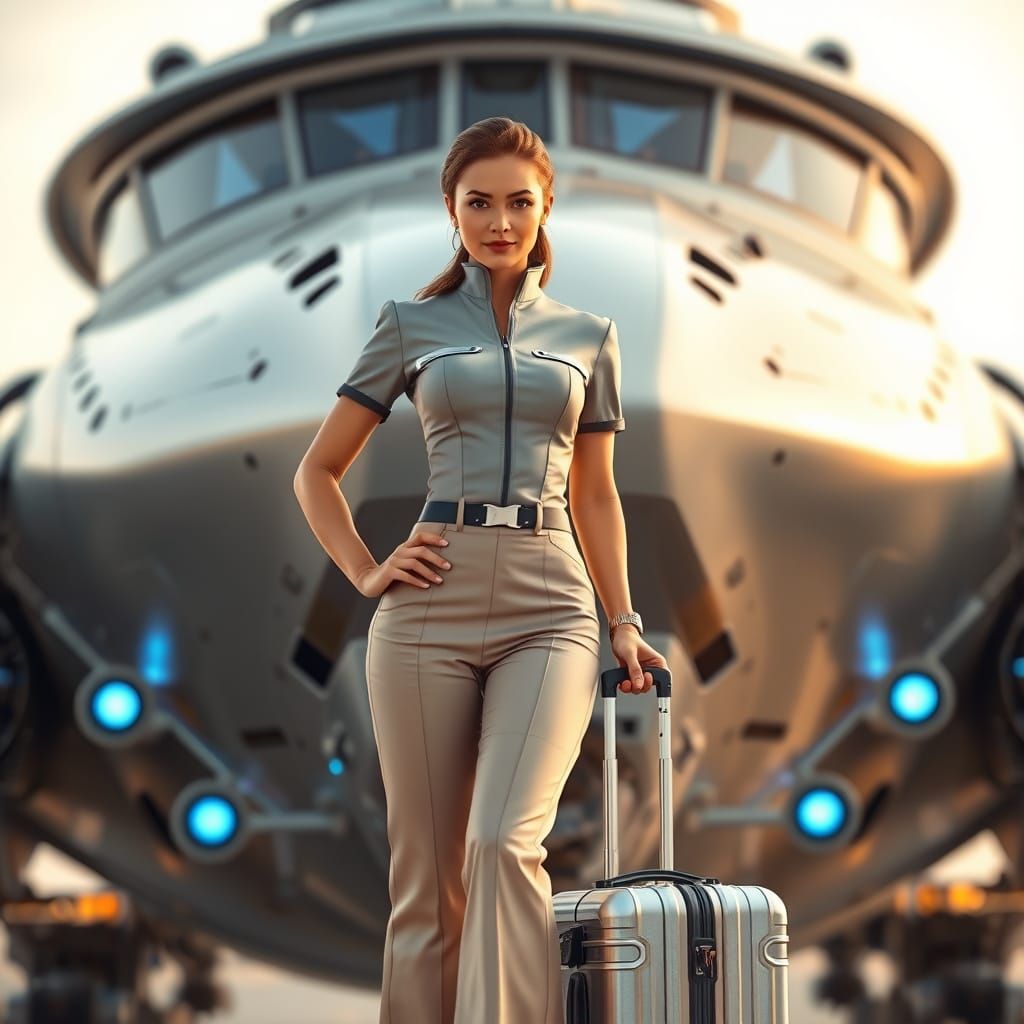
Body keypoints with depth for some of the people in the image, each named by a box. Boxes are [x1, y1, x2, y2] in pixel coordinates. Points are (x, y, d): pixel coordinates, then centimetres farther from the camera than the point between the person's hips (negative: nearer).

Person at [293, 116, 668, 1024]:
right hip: (431, 609, 0)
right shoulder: (411, 326, 10)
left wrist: (625, 623, 10)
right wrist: (364, 572, 3)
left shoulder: (588, 335, 14)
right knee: (428, 871, 0)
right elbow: (318, 472, 16)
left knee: (505, 842, -21)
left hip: (550, 613, 0)